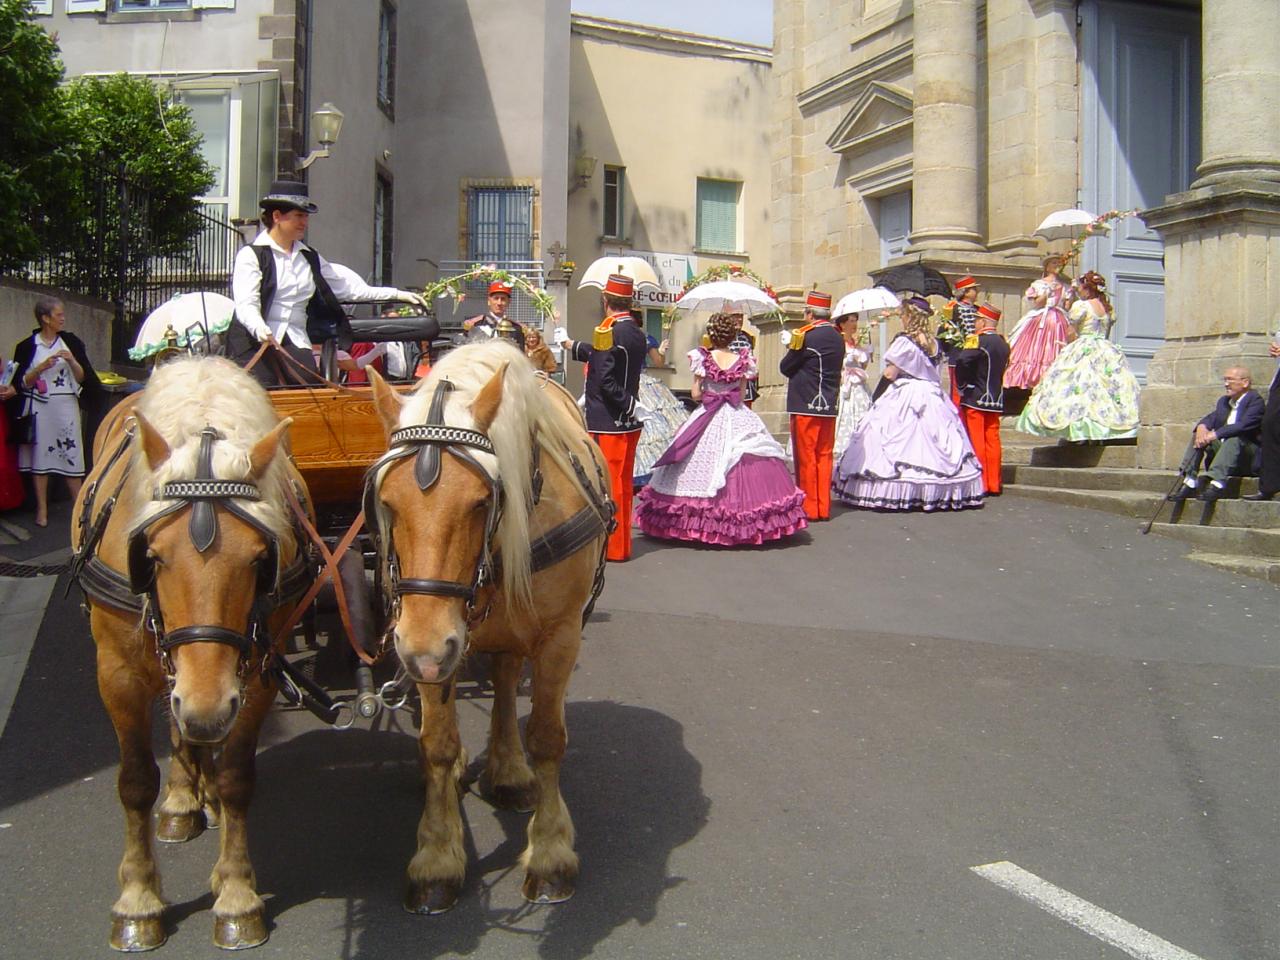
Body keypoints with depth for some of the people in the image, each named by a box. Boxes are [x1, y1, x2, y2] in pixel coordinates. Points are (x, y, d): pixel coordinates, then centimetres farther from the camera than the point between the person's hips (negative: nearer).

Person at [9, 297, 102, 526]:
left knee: (71, 456, 3)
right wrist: (41, 367, -16)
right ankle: (42, 510, 12)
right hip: (38, 410, -1)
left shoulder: (71, 342, 5)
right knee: (39, 456, 3)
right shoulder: (27, 346, -1)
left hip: (66, 407, 1)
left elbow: (83, 378, 4)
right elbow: (21, 383, -2)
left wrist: (71, 361, -12)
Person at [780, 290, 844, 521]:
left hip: (806, 406, -7)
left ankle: (809, 508, 4)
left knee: (806, 457, 1)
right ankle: (823, 508, 15)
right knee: (824, 456, 11)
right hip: (829, 406, 7)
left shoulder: (807, 337, -14)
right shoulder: (837, 338, 9)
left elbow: (785, 367, -8)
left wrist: (790, 349, 10)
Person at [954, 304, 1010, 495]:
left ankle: (980, 484, -1)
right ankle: (994, 484, 11)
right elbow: (1003, 367, 16)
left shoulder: (979, 341, -14)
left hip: (975, 399, -7)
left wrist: (961, 384, -15)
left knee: (976, 441, -2)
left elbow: (962, 360, -28)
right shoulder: (1003, 343, 11)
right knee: (992, 440, 9)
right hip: (995, 399, 7)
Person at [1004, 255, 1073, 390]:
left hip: (1059, 322, 2)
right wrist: (1048, 291, -10)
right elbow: (1036, 304, -3)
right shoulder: (1038, 284, 8)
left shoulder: (1064, 286, 16)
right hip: (1039, 321, -2)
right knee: (1036, 352, -11)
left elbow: (1067, 306, 9)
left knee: (1055, 355, -7)